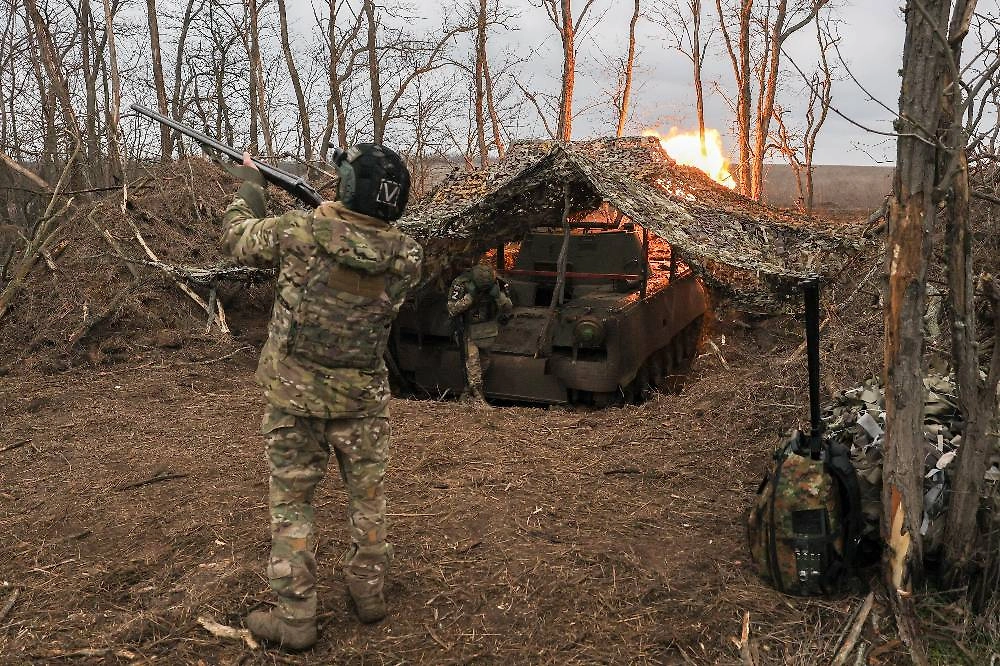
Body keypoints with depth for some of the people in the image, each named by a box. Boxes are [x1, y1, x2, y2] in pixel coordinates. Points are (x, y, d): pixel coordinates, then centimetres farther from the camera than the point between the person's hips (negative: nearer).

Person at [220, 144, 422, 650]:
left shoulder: (298, 232, -16)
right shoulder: (406, 256, -11)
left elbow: (236, 237, 3)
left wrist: (249, 186, 18)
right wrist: (340, 212, 12)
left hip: (294, 394, -1)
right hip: (362, 398, 2)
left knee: (290, 503, 10)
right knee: (367, 496, 19)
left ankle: (295, 619, 16)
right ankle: (368, 594, 32)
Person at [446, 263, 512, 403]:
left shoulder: (497, 283, -15)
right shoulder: (460, 284, -22)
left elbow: (508, 308, -10)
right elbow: (452, 309, -24)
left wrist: (498, 295, -29)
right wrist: (469, 296, -33)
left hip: (489, 328, 4)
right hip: (469, 330, -4)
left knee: (484, 360, 15)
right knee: (472, 360, -13)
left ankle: (476, 385, 35)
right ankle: (477, 394, -10)